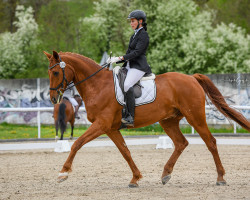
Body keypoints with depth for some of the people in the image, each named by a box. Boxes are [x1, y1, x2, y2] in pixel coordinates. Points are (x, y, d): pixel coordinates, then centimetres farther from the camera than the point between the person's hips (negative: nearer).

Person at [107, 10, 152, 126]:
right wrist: (115, 60, 9)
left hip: (139, 67, -10)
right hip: (129, 66, 10)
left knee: (127, 85, -32)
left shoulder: (143, 36, -6)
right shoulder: (134, 36, 23)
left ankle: (130, 117, -35)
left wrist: (120, 58, -22)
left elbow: (137, 52, -16)